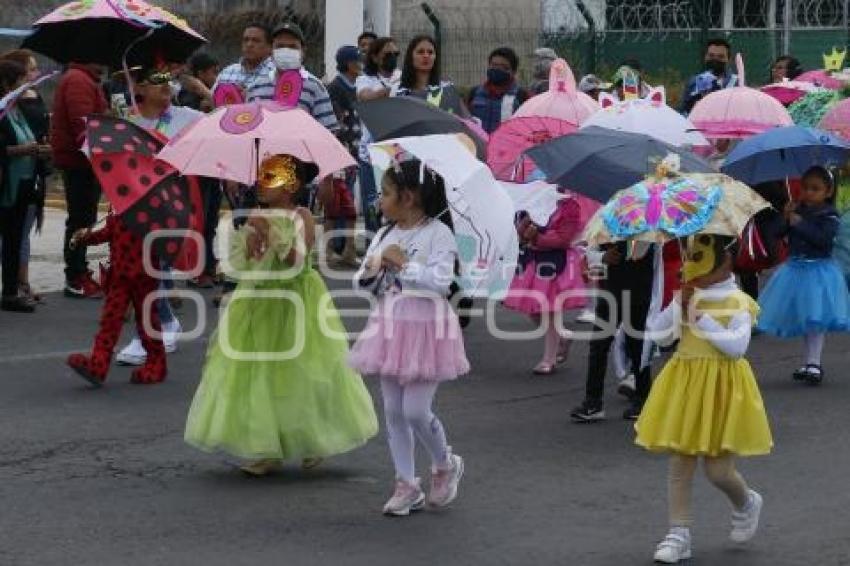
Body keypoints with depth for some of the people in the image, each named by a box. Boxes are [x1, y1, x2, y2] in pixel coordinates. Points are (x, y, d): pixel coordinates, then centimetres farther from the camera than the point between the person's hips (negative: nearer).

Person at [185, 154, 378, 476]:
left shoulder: (301, 218, -8)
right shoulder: (256, 218, 8)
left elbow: (296, 263, -19)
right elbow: (238, 264, 3)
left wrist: (272, 232, -24)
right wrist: (251, 236, -13)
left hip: (293, 305, -5)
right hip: (258, 305, 5)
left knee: (296, 375, 0)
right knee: (254, 373, 1)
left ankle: (315, 443, 17)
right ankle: (267, 450, 8)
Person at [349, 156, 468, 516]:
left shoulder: (437, 233, -11)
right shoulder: (385, 234, 9)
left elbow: (441, 281, -22)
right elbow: (364, 283, 13)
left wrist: (404, 263, -19)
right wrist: (369, 273, -8)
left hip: (425, 328, -7)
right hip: (391, 327, 7)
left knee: (416, 411, -8)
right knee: (393, 412, 7)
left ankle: (445, 465, 19)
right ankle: (406, 486, 16)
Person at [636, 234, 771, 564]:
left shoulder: (737, 303, -8)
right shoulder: (685, 298, 7)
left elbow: (736, 346, -20)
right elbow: (658, 335, 2)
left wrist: (702, 319, -19)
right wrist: (679, 306, -9)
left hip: (721, 388, -5)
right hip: (684, 386, 5)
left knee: (718, 469, -2)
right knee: (680, 463, 3)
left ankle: (746, 504, 31)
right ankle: (679, 535, 8)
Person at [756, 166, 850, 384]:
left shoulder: (829, 215, -9)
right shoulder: (798, 210, 6)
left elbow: (824, 239, -25)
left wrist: (800, 223, -22)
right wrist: (786, 217, -12)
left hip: (819, 270, -6)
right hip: (796, 268, 6)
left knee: (816, 320, -8)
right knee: (802, 319, 12)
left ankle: (813, 363, -7)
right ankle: (811, 361, 21)